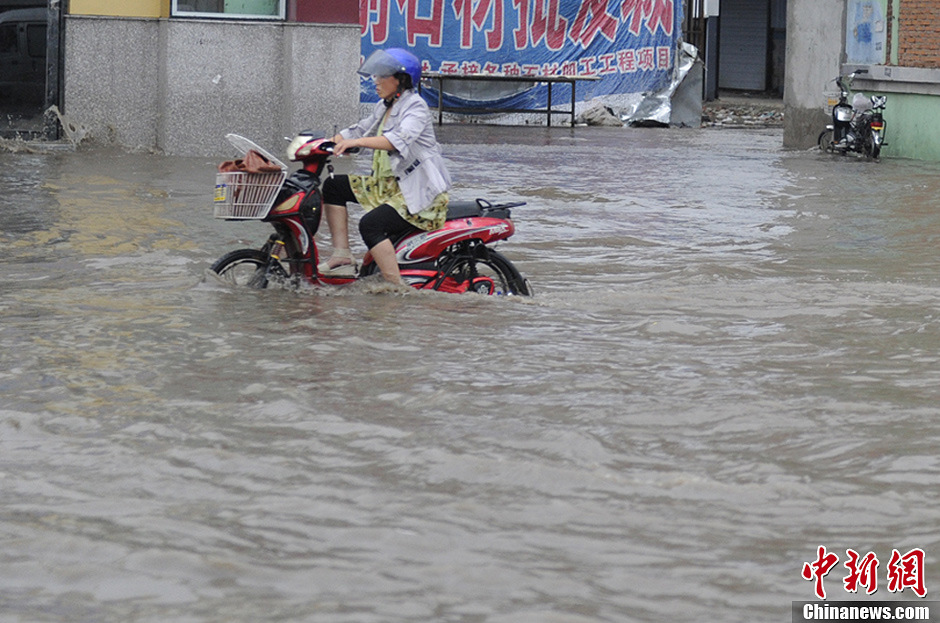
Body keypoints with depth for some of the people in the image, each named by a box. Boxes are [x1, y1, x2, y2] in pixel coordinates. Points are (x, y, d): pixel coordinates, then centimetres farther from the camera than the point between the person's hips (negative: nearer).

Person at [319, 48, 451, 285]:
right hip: (387, 184, 10)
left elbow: (400, 139, -30)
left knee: (370, 224, -29)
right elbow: (360, 130, 20)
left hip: (421, 192, -10)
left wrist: (356, 141, -40)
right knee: (333, 186, 6)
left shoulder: (415, 106, -13)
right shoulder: (384, 107, 15)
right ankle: (342, 256, 0)